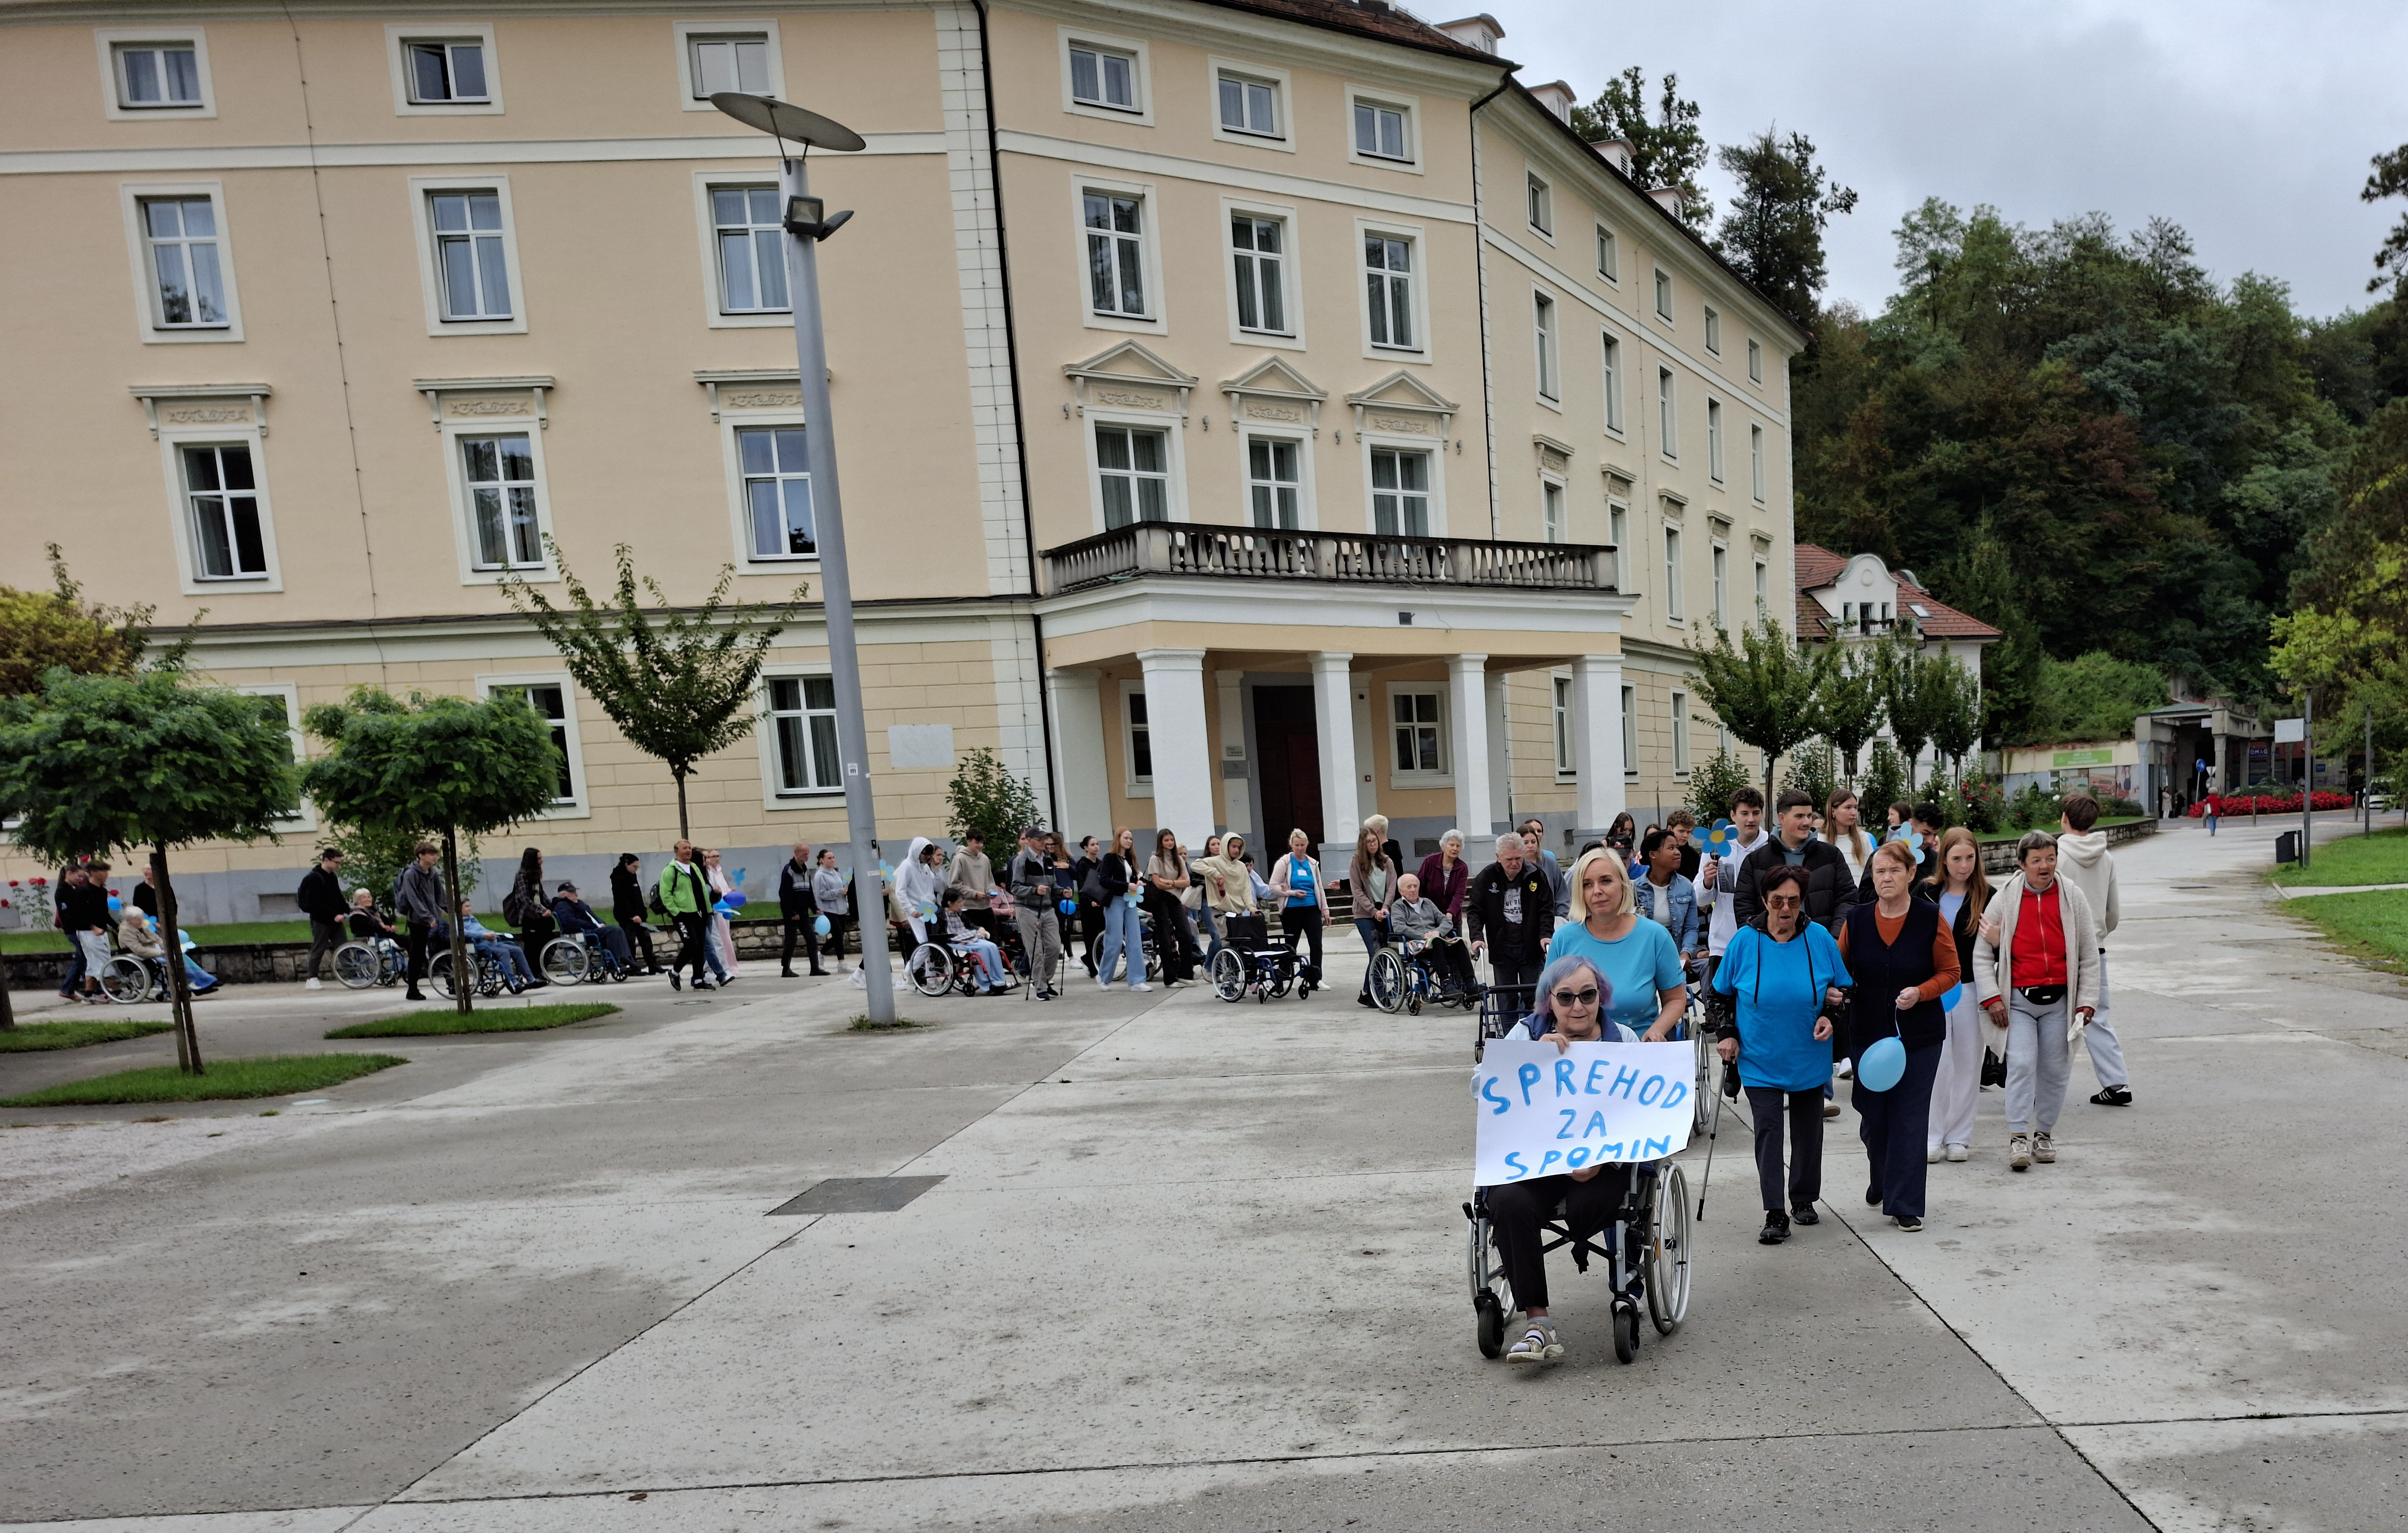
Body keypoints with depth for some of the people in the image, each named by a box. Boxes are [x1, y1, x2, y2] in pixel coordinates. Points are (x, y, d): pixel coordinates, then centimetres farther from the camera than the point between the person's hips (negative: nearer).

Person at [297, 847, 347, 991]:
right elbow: (317, 904, -20)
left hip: (335, 920, 7)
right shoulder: (314, 878, -14)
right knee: (318, 950, 0)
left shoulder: (333, 877, 11)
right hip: (321, 921, -7)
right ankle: (312, 980, 10)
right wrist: (334, 916, -23)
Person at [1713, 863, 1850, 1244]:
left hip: (1810, 1058, 2)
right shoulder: (1745, 941, -8)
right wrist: (1728, 1034, -2)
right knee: (1768, 1131, -7)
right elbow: (1722, 992, 4)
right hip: (1760, 1060, -2)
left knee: (1808, 1130, 14)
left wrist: (1831, 1016, -10)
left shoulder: (1820, 939, -6)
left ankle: (1804, 1200, 33)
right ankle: (1775, 1215, -3)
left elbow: (1842, 990, 8)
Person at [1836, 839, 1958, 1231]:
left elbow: (1950, 973, 0)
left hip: (1919, 1036, -2)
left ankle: (1905, 1205, 11)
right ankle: (1882, 1177, 39)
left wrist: (1920, 993, -17)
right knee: (1873, 1118, 10)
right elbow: (1839, 970, 10)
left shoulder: (1930, 918, -6)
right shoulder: (1856, 919, 0)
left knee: (1910, 1120, 0)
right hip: (1867, 1034, 2)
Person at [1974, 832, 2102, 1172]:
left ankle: (2045, 1133, 23)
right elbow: (1982, 953, 2)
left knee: (2055, 1069, 7)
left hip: (2059, 1000, 2)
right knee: (2021, 1064, -11)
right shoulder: (2005, 898, -1)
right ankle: (2018, 1138, -7)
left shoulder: (2072, 898, 3)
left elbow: (2089, 955, 9)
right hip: (2018, 999, -2)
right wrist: (1991, 998, -5)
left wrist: (2087, 1002, 3)